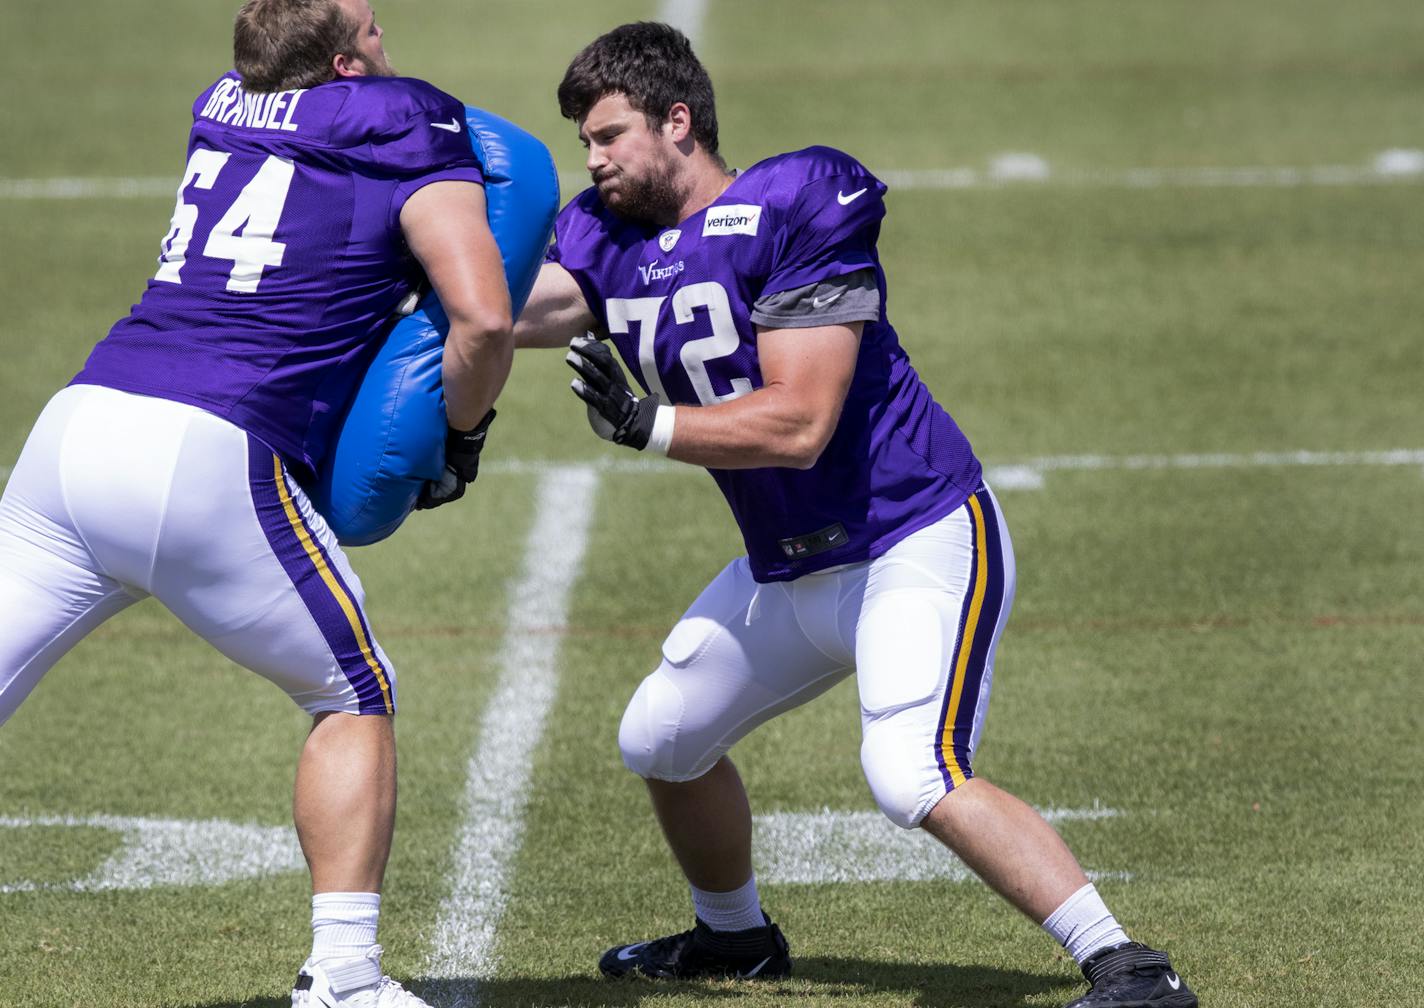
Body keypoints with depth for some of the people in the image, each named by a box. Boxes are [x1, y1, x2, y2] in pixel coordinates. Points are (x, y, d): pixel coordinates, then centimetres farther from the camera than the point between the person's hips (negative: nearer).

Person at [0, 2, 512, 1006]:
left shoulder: (221, 113, 23)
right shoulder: (411, 134, 6)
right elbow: (483, 319, -5)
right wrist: (460, 439, 11)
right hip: (203, 464, -5)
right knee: (357, 698, 15)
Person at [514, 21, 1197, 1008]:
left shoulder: (795, 212, -20)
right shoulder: (610, 241, 4)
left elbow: (798, 424, -25)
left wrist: (647, 426, -25)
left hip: (917, 541, -9)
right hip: (788, 567, 9)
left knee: (915, 778, -26)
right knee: (662, 738, 19)